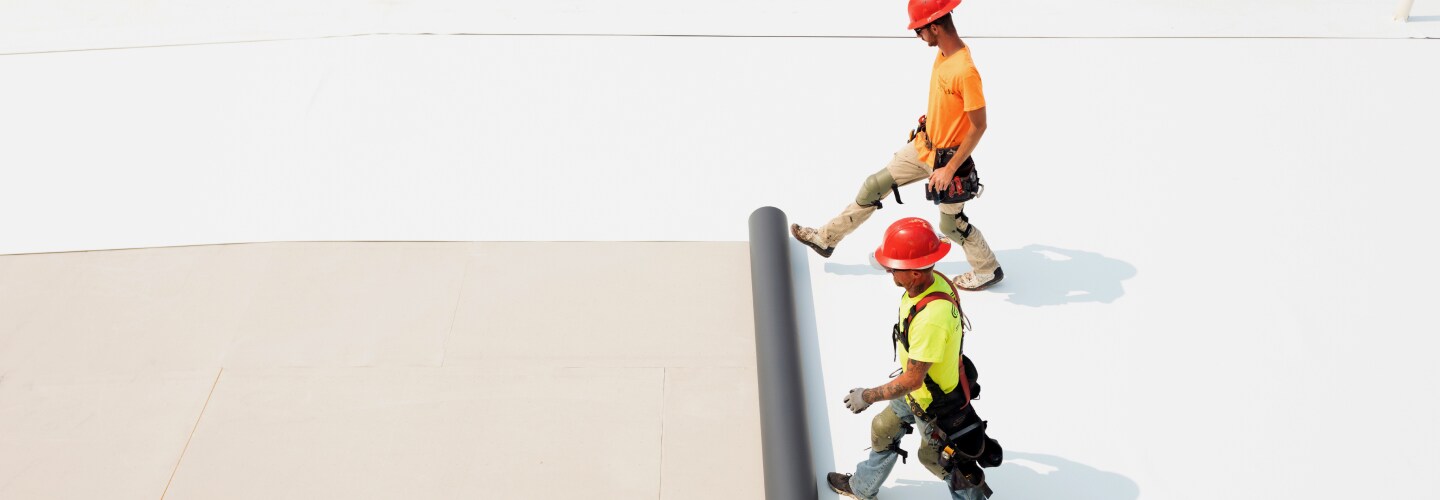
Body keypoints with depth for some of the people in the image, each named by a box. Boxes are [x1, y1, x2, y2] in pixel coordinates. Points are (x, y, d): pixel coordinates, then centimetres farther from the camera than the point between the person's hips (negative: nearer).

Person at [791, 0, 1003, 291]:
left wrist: (949, 169, -23)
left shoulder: (965, 71, -31)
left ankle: (988, 271, 34)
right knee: (874, 187, 14)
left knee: (950, 225, 9)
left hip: (948, 159, -8)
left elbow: (979, 126, -26)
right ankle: (827, 238, 29)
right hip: (923, 147, 9)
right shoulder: (943, 53, -5)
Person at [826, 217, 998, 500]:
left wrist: (868, 396, -18)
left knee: (936, 457, 15)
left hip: (936, 402, -9)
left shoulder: (931, 318, -42)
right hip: (919, 388, 9)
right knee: (883, 431, 25)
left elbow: (911, 380, -31)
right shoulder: (932, 280, -15)